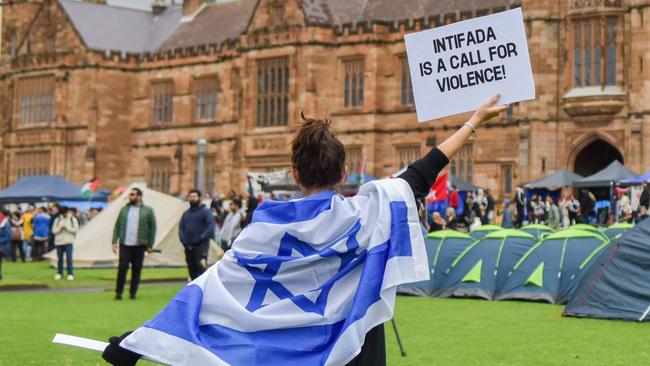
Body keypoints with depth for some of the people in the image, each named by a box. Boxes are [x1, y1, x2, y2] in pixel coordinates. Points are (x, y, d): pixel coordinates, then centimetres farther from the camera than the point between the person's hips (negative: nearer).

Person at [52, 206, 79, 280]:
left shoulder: (73, 219, 3)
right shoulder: (57, 219, 7)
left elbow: (76, 230, -4)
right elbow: (54, 230, 2)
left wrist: (67, 228, -14)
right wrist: (60, 228, -15)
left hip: (69, 241, -2)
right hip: (59, 241, 2)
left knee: (69, 258, -10)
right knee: (60, 258, 7)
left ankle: (70, 273, -6)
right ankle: (59, 273, 18)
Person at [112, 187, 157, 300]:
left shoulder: (148, 211, 2)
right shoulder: (124, 209, 9)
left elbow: (153, 228, 2)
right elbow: (117, 226, 10)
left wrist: (150, 245, -2)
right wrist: (114, 241, 1)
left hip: (139, 245, -1)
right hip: (124, 244, 1)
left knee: (136, 270, 4)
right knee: (122, 268, -5)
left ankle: (133, 293, 13)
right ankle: (118, 292, 3)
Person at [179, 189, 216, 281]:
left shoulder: (205, 211, -1)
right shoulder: (186, 213, 18)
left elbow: (211, 227, -10)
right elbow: (181, 228, 19)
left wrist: (201, 238, -18)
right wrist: (183, 239, 2)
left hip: (201, 246, -6)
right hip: (189, 247, 6)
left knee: (201, 267, -20)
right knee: (192, 270, 10)